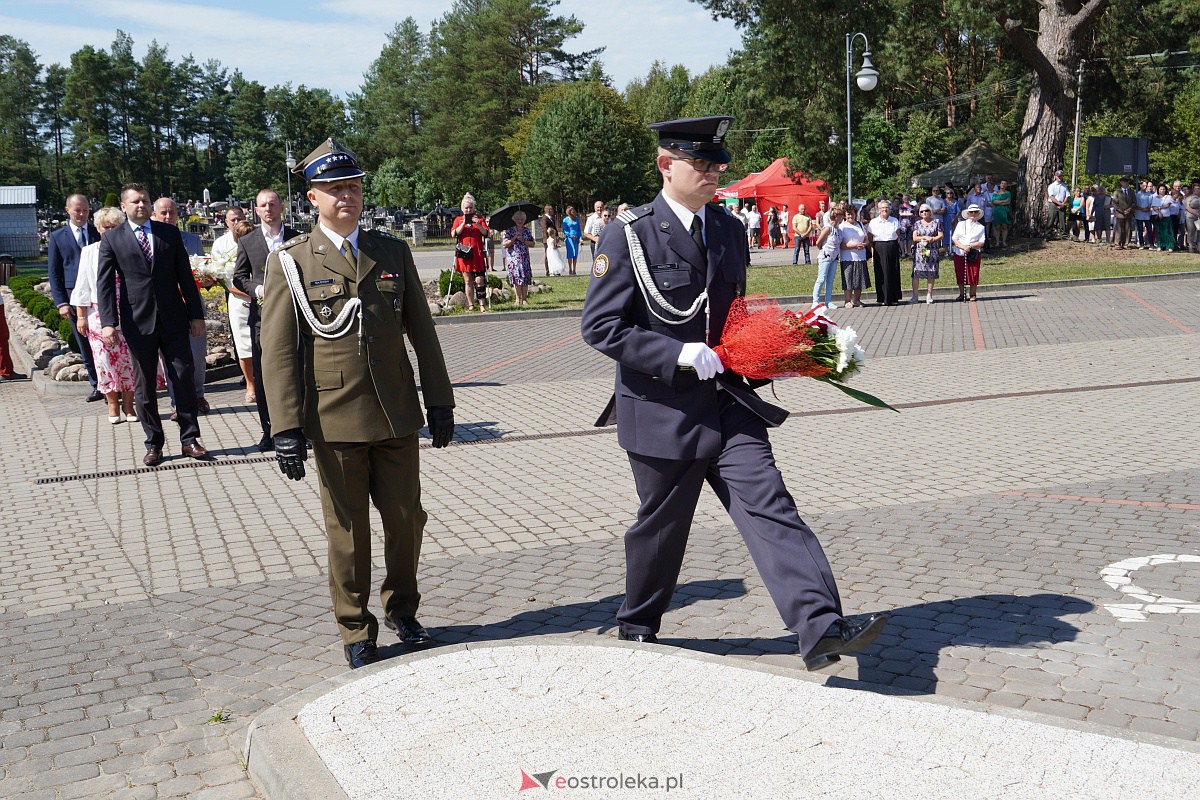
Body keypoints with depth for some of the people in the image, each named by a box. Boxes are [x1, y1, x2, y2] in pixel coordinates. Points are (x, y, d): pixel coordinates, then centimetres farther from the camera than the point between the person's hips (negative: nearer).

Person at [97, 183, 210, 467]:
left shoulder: (170, 233, 8)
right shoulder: (112, 239, 3)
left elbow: (185, 276, 8)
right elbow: (105, 284, -2)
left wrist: (196, 314, 4)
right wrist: (108, 322, -13)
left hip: (173, 319, 1)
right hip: (138, 323, -1)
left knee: (184, 379, 1)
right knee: (143, 386, 5)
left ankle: (189, 439, 11)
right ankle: (153, 444, 14)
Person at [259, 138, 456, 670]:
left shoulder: (394, 253, 8)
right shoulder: (290, 262, -2)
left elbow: (421, 332, 11)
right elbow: (278, 351, -5)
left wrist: (439, 401, 8)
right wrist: (286, 427, -11)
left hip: (397, 417, 3)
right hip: (335, 422, -3)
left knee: (406, 520, 11)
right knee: (347, 532, 7)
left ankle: (401, 610, 34)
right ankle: (355, 632, 23)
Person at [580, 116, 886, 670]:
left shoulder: (729, 230, 11)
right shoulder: (628, 237, -9)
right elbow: (600, 326, -12)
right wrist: (681, 353, -21)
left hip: (728, 404, 5)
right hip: (661, 410, -4)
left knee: (770, 507, -9)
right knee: (660, 526, 10)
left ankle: (820, 629, -13)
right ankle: (636, 628, 34)